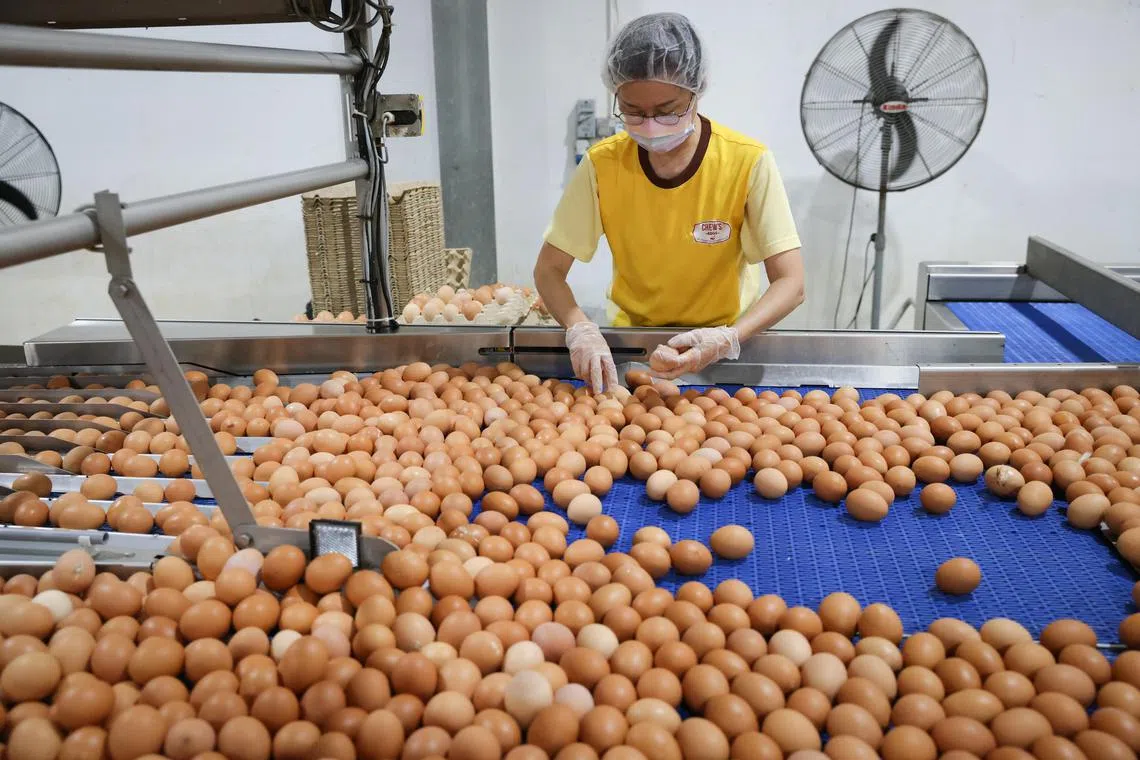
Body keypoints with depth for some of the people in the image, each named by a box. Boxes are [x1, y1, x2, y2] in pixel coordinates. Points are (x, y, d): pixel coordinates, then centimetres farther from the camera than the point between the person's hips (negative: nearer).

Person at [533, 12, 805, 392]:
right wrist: (580, 330, -28)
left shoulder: (748, 162, -18)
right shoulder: (601, 165, -13)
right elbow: (549, 271, -8)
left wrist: (727, 339, -34)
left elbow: (791, 284, -16)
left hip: (720, 349, -1)